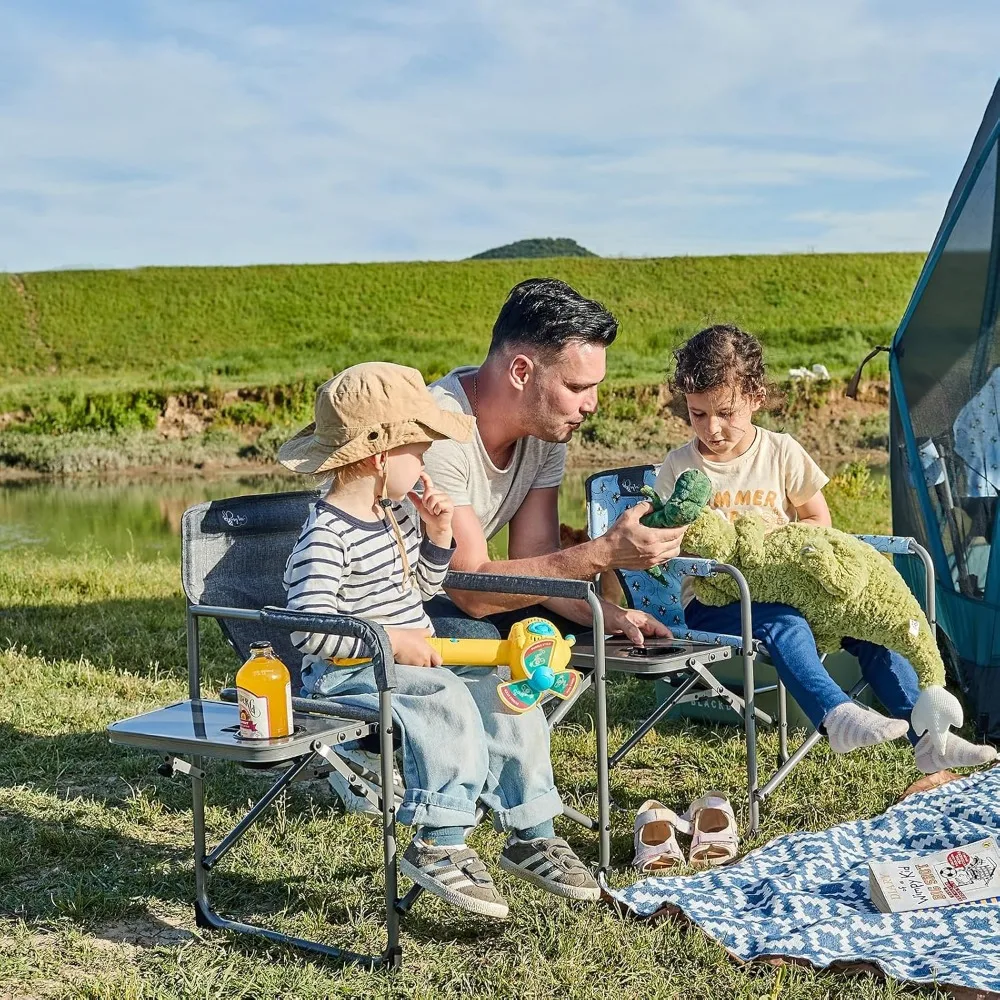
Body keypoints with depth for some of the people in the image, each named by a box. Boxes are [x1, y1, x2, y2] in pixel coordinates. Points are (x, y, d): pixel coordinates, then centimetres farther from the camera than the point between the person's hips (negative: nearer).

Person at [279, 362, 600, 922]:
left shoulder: (399, 514, 10)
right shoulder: (327, 536, -20)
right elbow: (309, 628, -27)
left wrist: (437, 535, 6)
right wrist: (392, 642, -26)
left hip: (411, 658, 9)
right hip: (347, 673, -9)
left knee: (506, 697, -5)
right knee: (448, 700, -31)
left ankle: (532, 834, 5)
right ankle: (440, 846, -25)